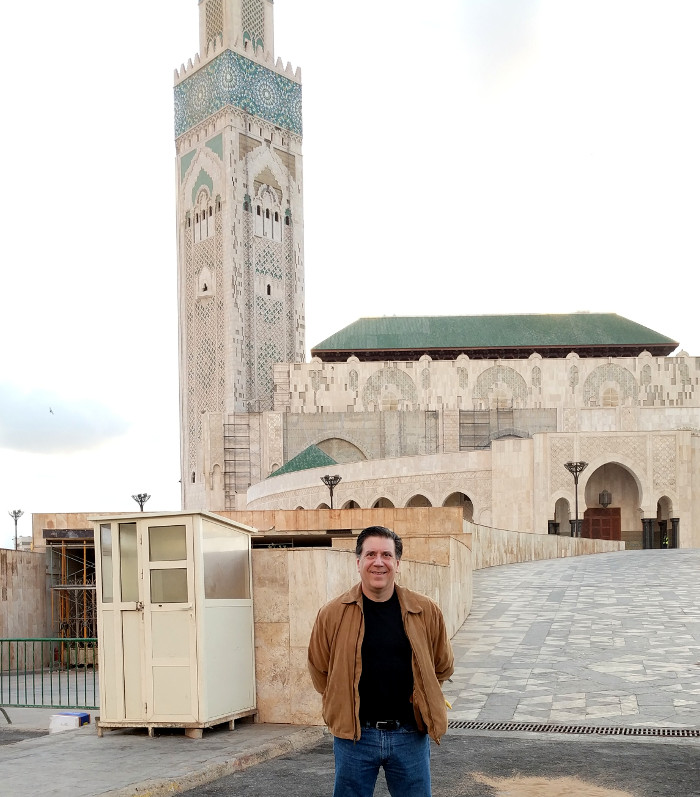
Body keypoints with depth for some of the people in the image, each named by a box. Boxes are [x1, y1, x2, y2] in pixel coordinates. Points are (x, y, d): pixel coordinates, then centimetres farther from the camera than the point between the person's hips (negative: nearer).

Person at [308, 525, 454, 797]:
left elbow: (443, 666, 13)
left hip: (410, 735, 1)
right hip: (354, 734, -1)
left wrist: (420, 702, 11)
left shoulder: (426, 611, -1)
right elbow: (319, 672, 8)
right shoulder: (333, 614, -4)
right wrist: (343, 708, 7)